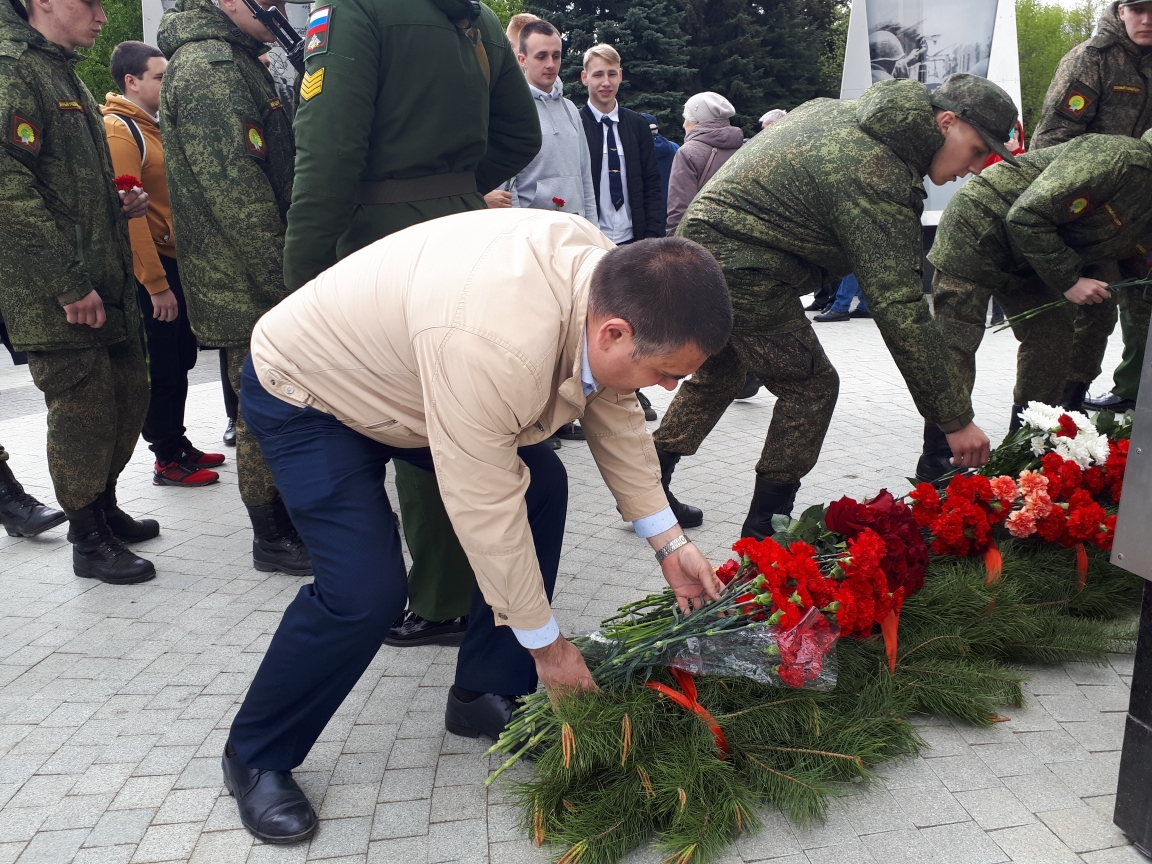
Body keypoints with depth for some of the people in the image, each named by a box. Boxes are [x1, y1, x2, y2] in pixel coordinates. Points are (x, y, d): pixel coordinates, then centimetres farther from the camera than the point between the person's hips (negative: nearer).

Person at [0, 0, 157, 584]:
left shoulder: (63, 75, 20)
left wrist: (119, 204, 9)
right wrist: (69, 284, -22)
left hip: (105, 283, 9)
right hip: (55, 296, -9)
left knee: (129, 394, 16)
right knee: (83, 410, -1)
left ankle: (105, 507, 34)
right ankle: (89, 541, 15)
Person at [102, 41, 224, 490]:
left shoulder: (153, 128, 16)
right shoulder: (118, 131, -13)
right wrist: (155, 284, -22)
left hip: (172, 262, 9)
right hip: (148, 271, -9)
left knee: (182, 356, 14)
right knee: (160, 368, -1)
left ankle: (178, 444, 27)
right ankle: (168, 460, 9)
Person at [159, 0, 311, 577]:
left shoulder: (236, 62, 20)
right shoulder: (207, 66, -14)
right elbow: (234, 191, -22)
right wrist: (285, 282, -20)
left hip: (264, 280, 10)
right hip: (251, 288, -10)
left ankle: (289, 520, 30)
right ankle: (273, 540, 12)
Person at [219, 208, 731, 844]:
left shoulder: (606, 275, -17)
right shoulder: (495, 347, -42)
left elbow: (615, 410, -3)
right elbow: (484, 512, -33)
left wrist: (669, 541, -4)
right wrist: (547, 644, -19)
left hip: (398, 363, 8)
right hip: (305, 393, -8)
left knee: (541, 484, 0)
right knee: (366, 590, -19)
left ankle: (484, 696, 15)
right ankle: (255, 756, 9)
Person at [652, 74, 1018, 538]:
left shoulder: (843, 111, 8)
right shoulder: (875, 175, -20)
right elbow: (899, 309, -23)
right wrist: (955, 419, -20)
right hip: (739, 270, -10)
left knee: (719, 373, 25)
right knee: (811, 387, 1)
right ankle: (764, 532, 9)